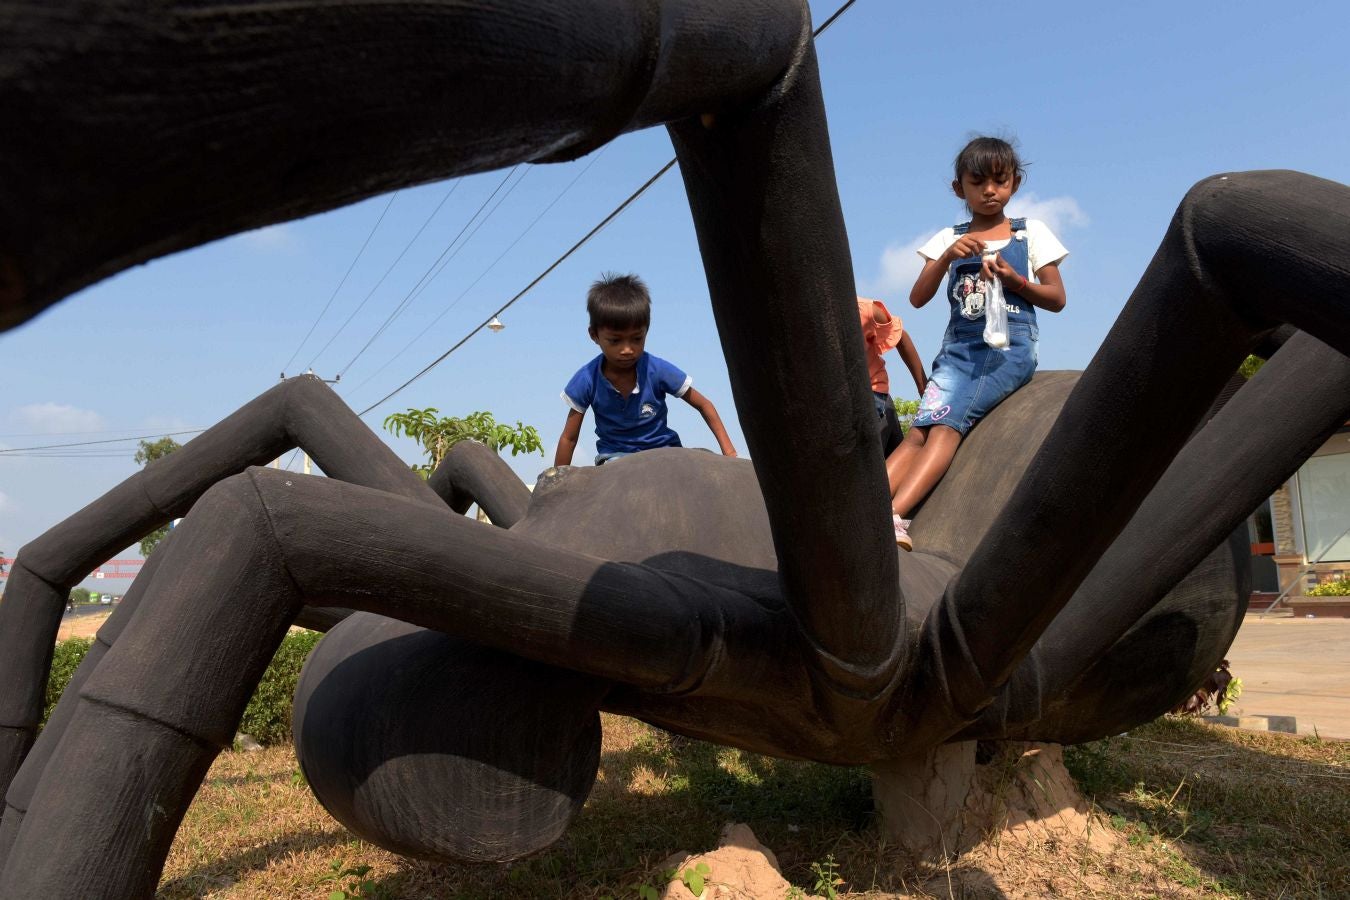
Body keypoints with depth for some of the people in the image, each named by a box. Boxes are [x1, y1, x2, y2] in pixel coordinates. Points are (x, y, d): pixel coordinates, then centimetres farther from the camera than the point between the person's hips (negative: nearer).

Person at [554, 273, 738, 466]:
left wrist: (728, 451, -6)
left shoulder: (658, 370, -16)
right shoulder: (587, 379, -15)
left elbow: (704, 405, -2)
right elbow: (569, 437, -5)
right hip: (614, 454, -2)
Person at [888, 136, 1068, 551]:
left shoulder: (1031, 233, 12)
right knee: (918, 432, -20)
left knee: (946, 425, -25)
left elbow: (1057, 300, 9)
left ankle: (894, 515, -39)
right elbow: (918, 298, 5)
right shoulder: (950, 238, 16)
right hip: (958, 347, 2)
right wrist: (946, 257, -11)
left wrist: (1014, 280, -8)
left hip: (1009, 347, -2)